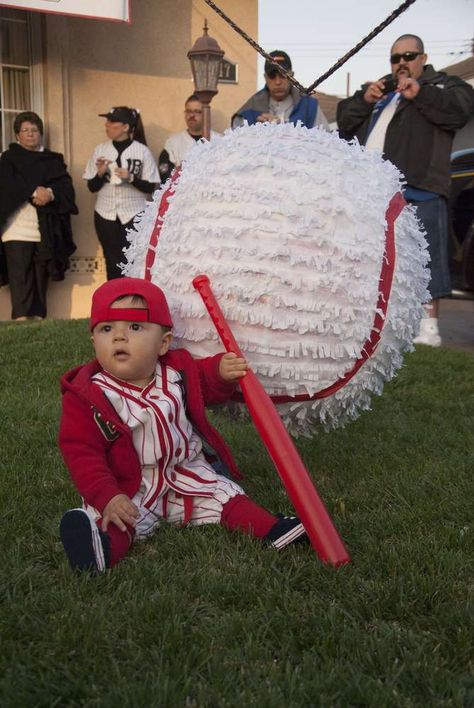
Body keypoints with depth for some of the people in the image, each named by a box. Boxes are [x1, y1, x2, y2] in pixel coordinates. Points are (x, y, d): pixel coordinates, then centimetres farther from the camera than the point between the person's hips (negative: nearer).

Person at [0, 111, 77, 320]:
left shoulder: (54, 160, 18)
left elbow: (67, 187, 3)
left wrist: (50, 193, -17)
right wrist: (34, 191, -19)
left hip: (45, 230, 3)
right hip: (17, 229, -2)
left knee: (41, 278, 2)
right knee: (19, 277, -9)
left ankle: (38, 319, 6)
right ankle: (21, 320, -11)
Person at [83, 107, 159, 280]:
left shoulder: (142, 151, -4)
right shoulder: (100, 150, 3)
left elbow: (150, 187, -3)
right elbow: (92, 187, 6)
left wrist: (131, 178, -19)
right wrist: (100, 173, -13)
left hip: (134, 215, -2)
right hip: (106, 215, 3)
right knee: (112, 262, 7)